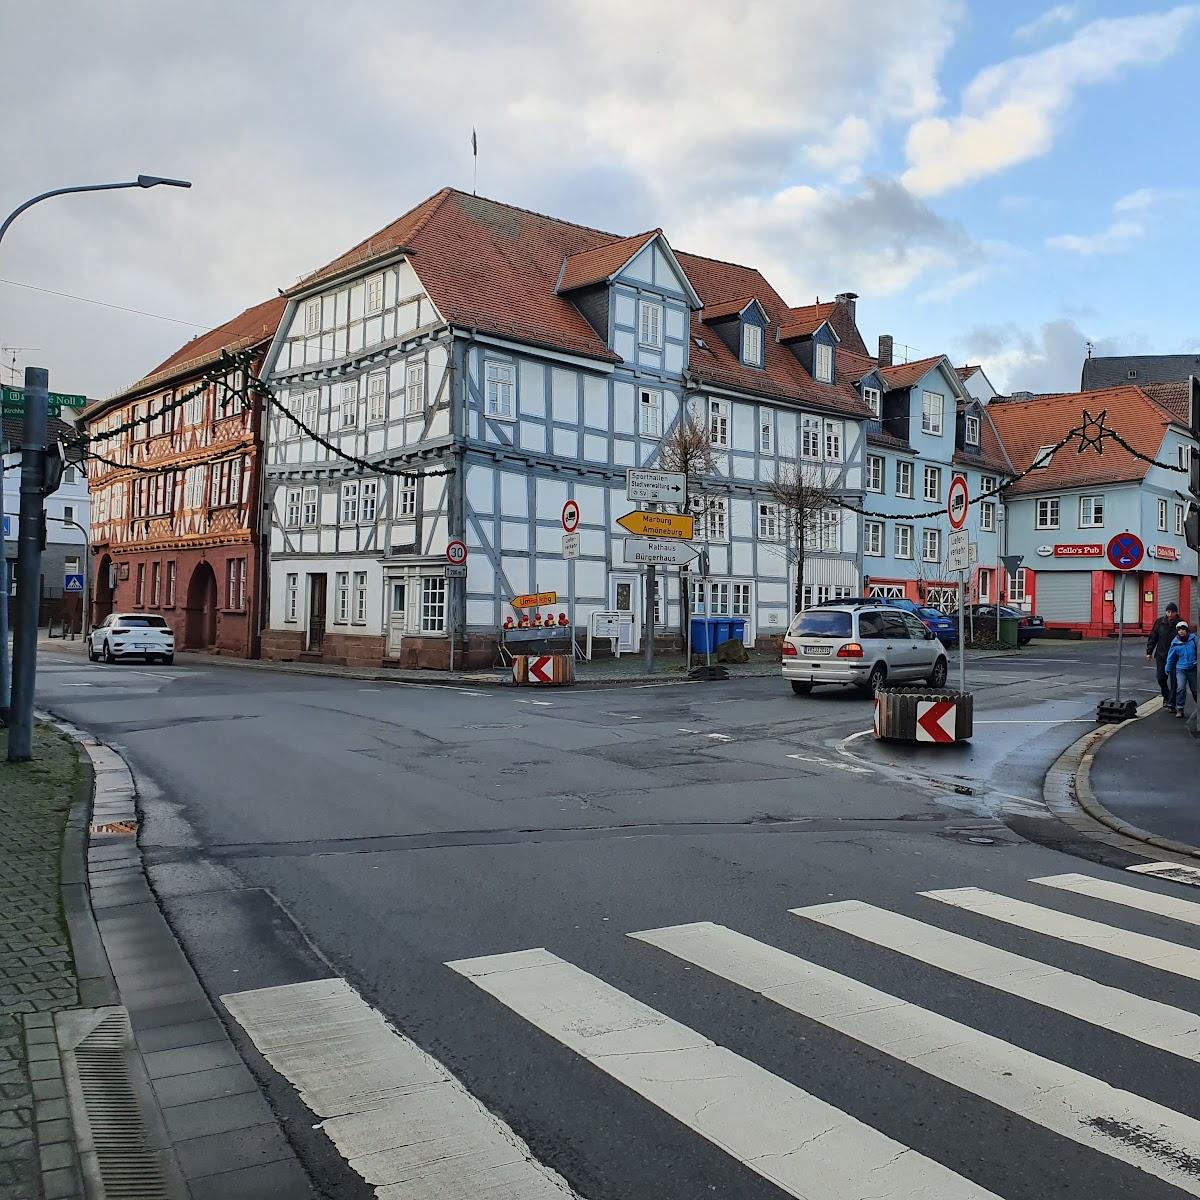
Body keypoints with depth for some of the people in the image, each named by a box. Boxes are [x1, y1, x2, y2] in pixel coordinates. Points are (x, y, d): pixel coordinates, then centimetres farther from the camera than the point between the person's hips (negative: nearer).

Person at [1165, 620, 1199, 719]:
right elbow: (1171, 658, 7)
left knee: (1195, 689, 10)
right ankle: (1179, 709, -4)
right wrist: (1168, 669, 14)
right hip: (1181, 669, -1)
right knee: (1181, 688, -13)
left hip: (1193, 669, 1)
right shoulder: (1175, 643, -3)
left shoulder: (1193, 638, -5)